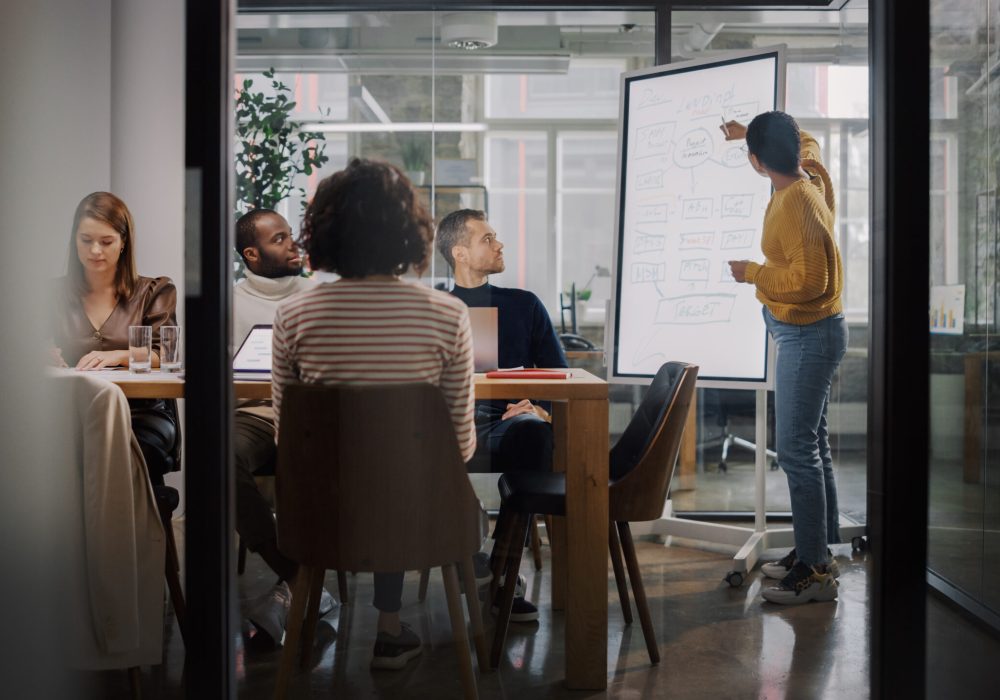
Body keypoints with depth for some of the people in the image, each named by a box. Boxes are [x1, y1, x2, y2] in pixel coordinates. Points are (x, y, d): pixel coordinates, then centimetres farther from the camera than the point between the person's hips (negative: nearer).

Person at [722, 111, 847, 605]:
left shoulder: (796, 204, -24)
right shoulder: (810, 173, 4)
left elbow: (809, 279, -29)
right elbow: (807, 143, 28)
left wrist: (752, 273, -16)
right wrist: (751, 131, 31)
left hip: (808, 336, -10)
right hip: (806, 333, 10)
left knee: (796, 448, -9)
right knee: (812, 442, 15)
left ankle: (815, 571, -4)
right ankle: (819, 550, 25)